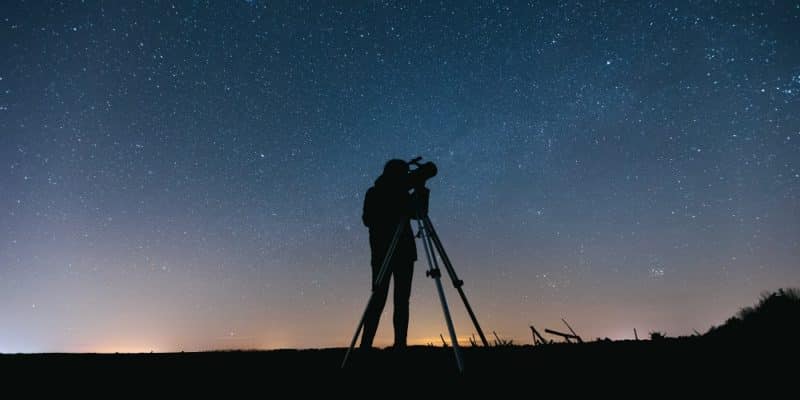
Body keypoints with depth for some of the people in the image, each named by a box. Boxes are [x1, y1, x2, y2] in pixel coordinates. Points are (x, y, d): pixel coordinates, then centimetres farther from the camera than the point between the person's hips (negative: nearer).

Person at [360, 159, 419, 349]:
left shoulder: (401, 194, 15)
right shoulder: (374, 194, 3)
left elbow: (417, 213, 11)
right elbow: (368, 219, -6)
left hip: (404, 252, 5)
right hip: (383, 252, -5)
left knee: (402, 299, -1)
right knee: (379, 298, -8)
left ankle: (400, 344, 0)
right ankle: (365, 344, -7)